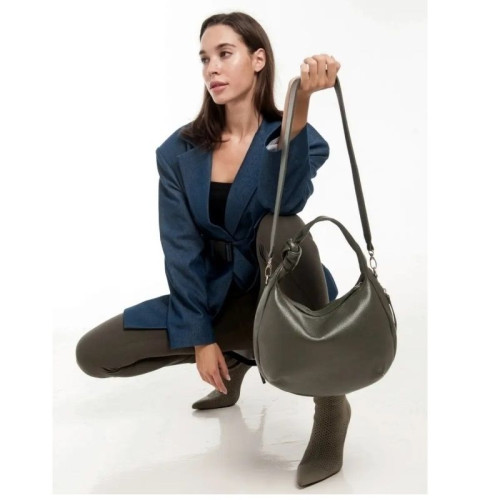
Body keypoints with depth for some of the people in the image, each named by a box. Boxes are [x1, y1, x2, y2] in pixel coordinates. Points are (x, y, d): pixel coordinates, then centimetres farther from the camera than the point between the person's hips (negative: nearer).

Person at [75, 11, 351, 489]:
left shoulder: (293, 135, -13)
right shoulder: (179, 151, -5)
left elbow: (285, 201, -36)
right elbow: (181, 249, -6)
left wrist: (300, 103, -51)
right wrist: (200, 337, -12)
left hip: (284, 295, -3)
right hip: (219, 295, 4)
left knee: (281, 228, -38)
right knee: (94, 354, -7)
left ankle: (329, 401, -22)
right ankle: (234, 359, 15)